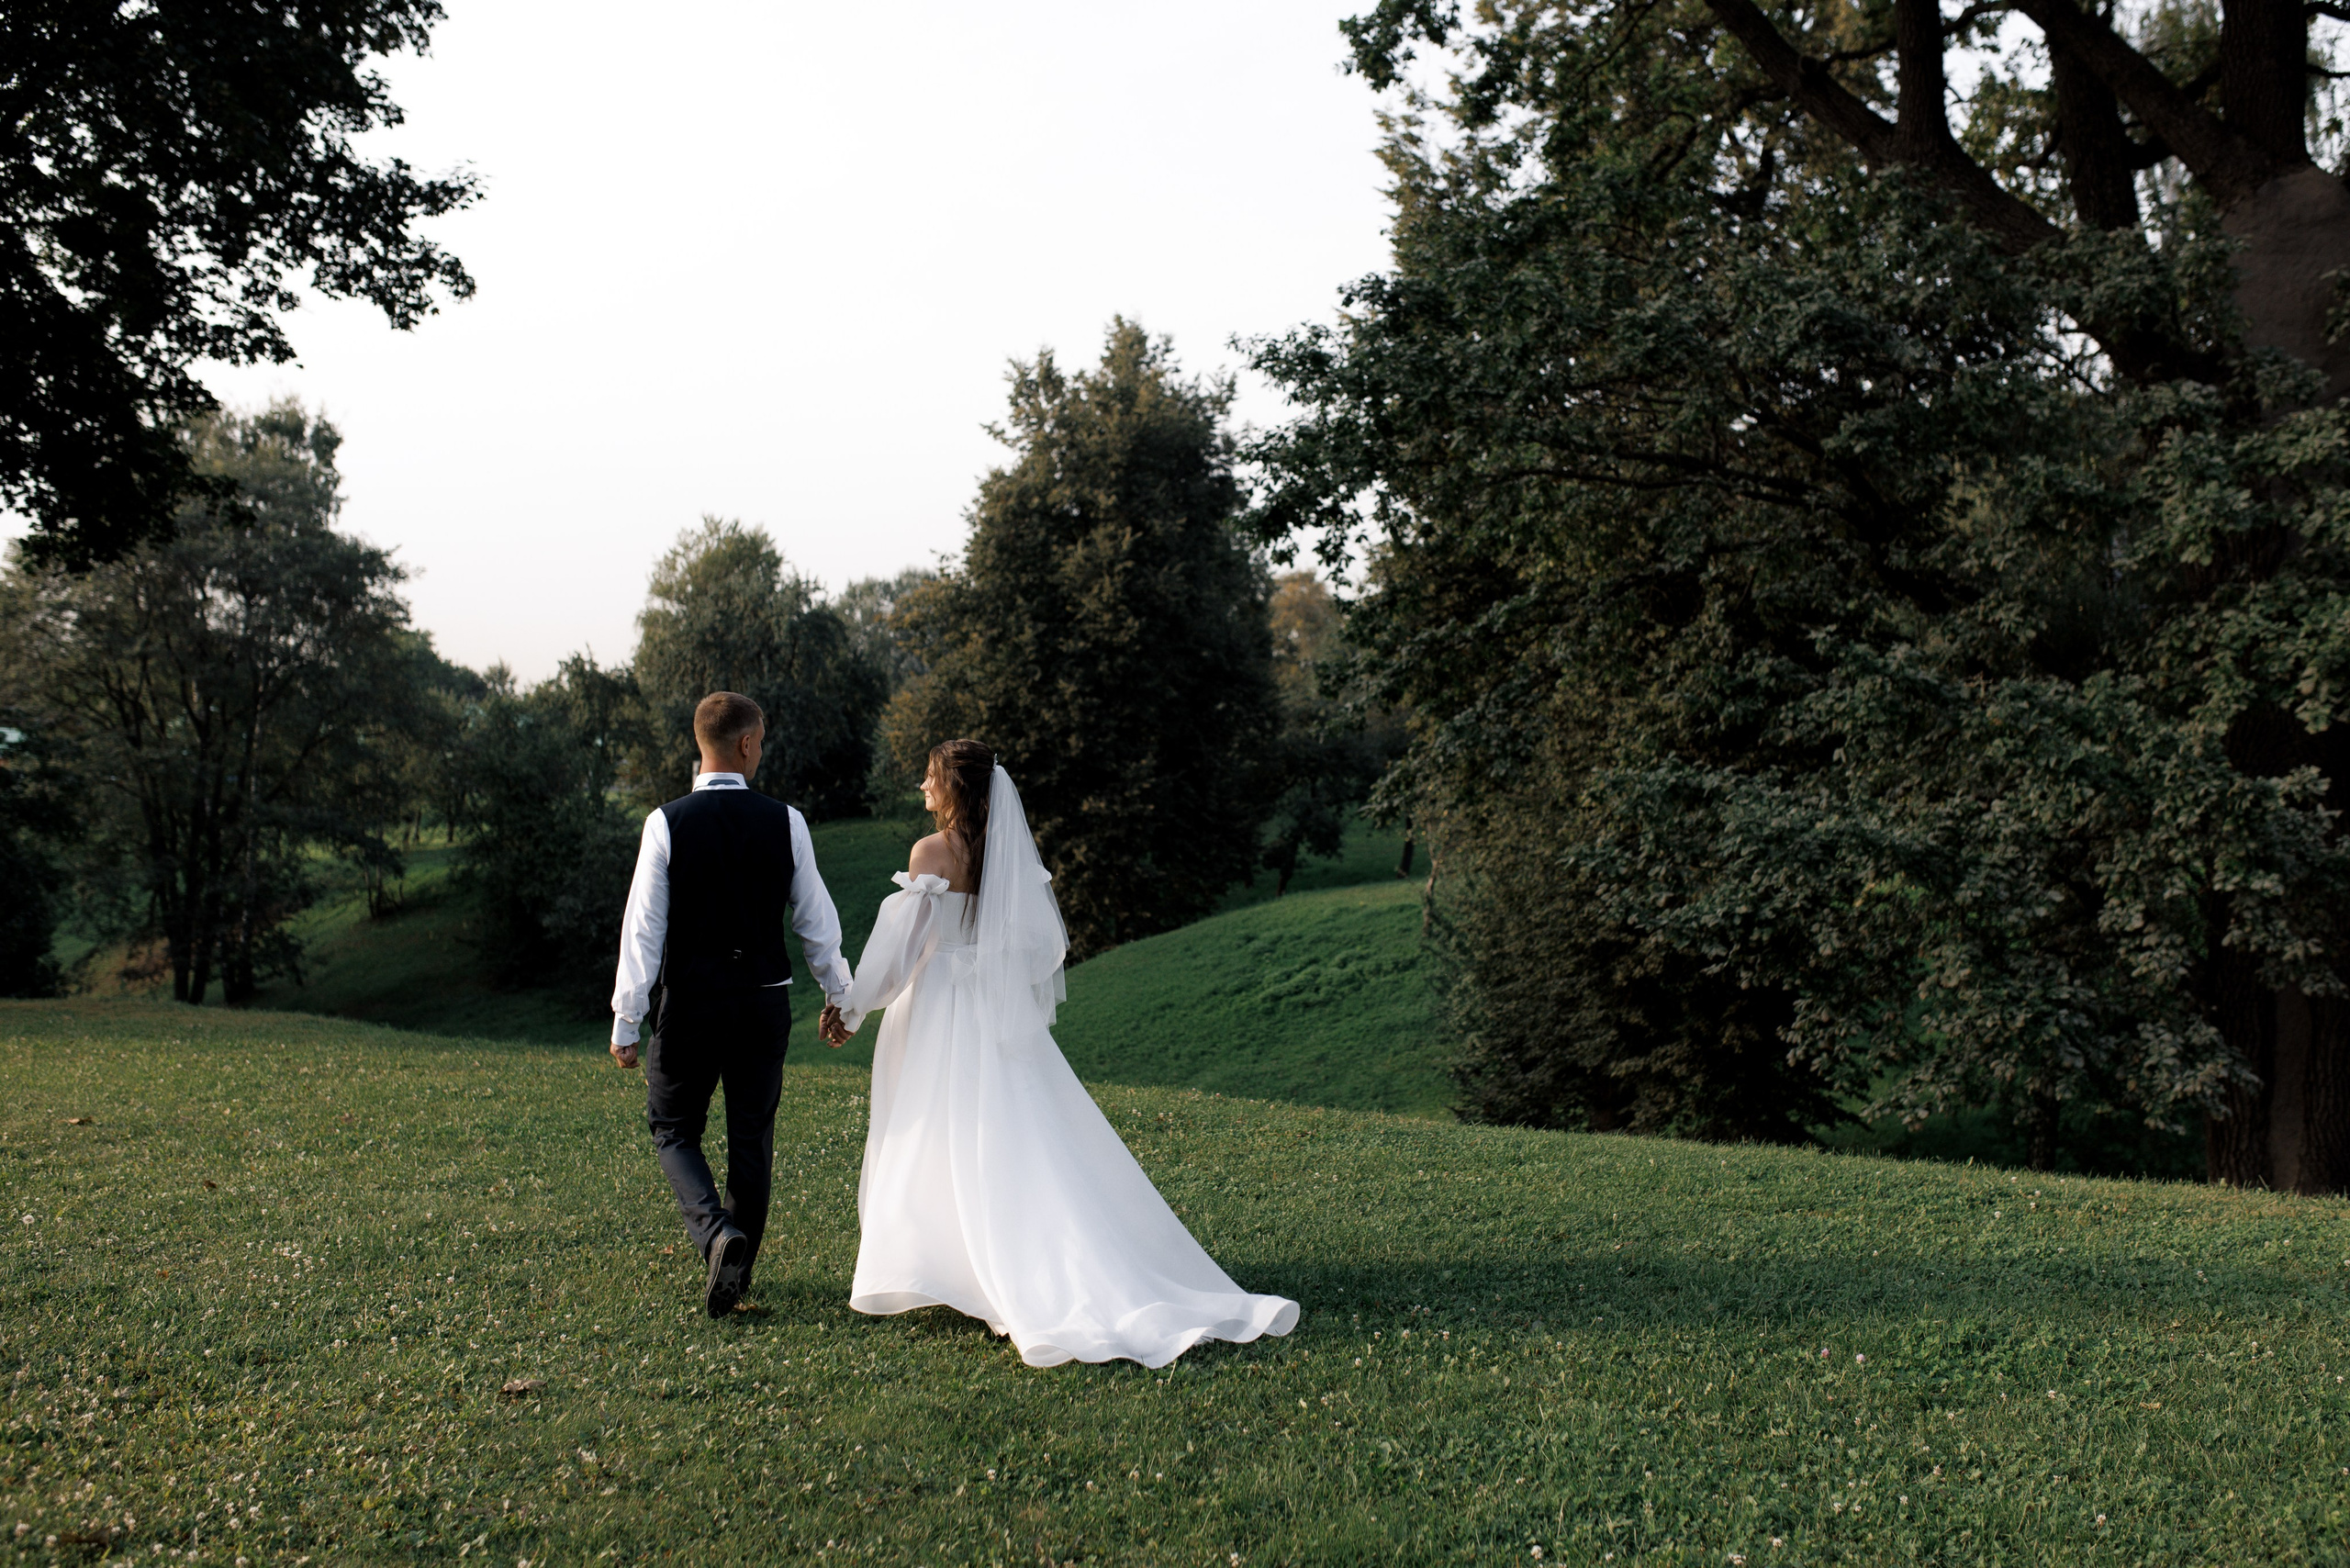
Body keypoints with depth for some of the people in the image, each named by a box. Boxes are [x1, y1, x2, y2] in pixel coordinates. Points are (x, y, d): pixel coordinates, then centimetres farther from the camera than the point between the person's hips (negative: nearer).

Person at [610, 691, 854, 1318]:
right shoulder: (785, 822, -5)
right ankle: (738, 1268, 21)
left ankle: (718, 1232, -10)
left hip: (689, 1002, -2)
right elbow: (815, 920, 3)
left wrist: (626, 1020, -2)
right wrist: (840, 996, 16)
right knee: (752, 1136, 13)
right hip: (765, 1002, 2)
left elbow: (644, 927, -8)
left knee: (674, 1129, 13)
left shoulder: (667, 823, -9)